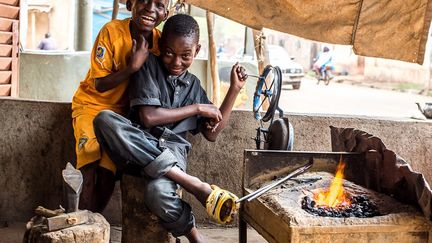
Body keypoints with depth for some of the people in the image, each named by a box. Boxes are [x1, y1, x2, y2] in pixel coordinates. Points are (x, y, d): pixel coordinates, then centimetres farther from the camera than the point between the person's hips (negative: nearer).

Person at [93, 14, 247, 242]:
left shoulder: (194, 85, 18)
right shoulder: (149, 65, 5)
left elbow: (211, 133, 18)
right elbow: (148, 117, -8)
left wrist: (234, 89, 16)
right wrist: (196, 108, -1)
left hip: (171, 150, 0)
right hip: (140, 148, 0)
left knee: (158, 193, -39)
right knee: (105, 119, -37)